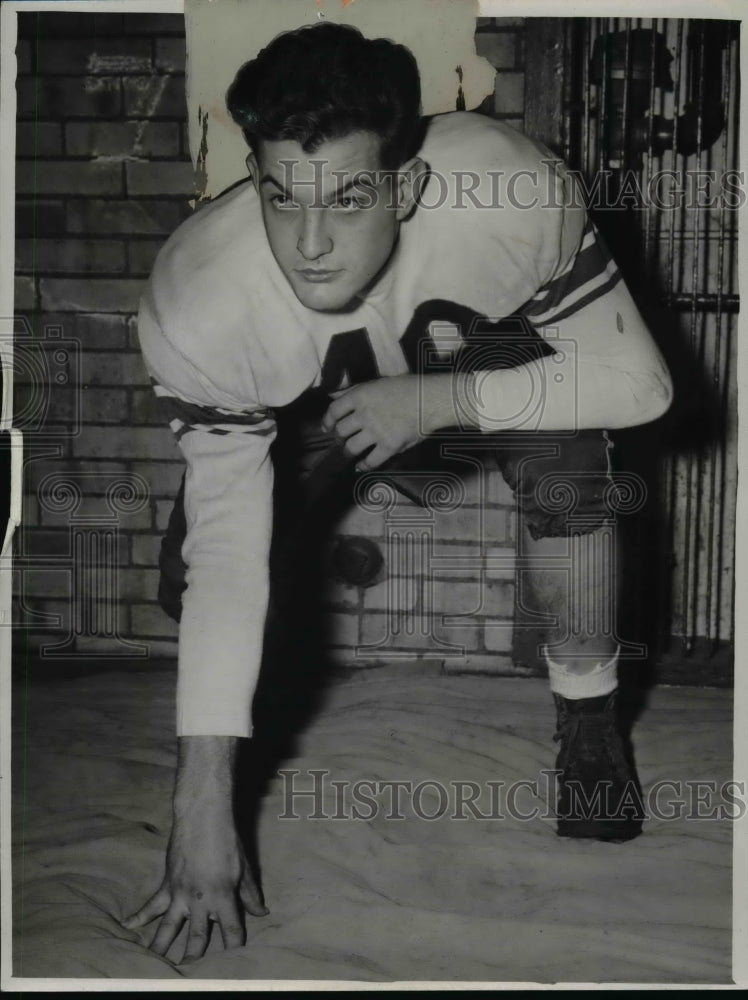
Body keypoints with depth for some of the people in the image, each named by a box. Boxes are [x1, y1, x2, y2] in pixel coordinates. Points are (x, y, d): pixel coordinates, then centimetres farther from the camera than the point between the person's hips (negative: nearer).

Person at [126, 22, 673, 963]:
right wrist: (203, 804, -33)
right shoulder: (194, 302, -38)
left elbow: (637, 383, -28)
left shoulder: (510, 191, -40)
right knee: (189, 574, -16)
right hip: (312, 390, 1)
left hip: (485, 355, 0)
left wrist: (438, 401, -38)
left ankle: (588, 714, -5)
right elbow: (227, 551, -33)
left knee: (561, 456, -32)